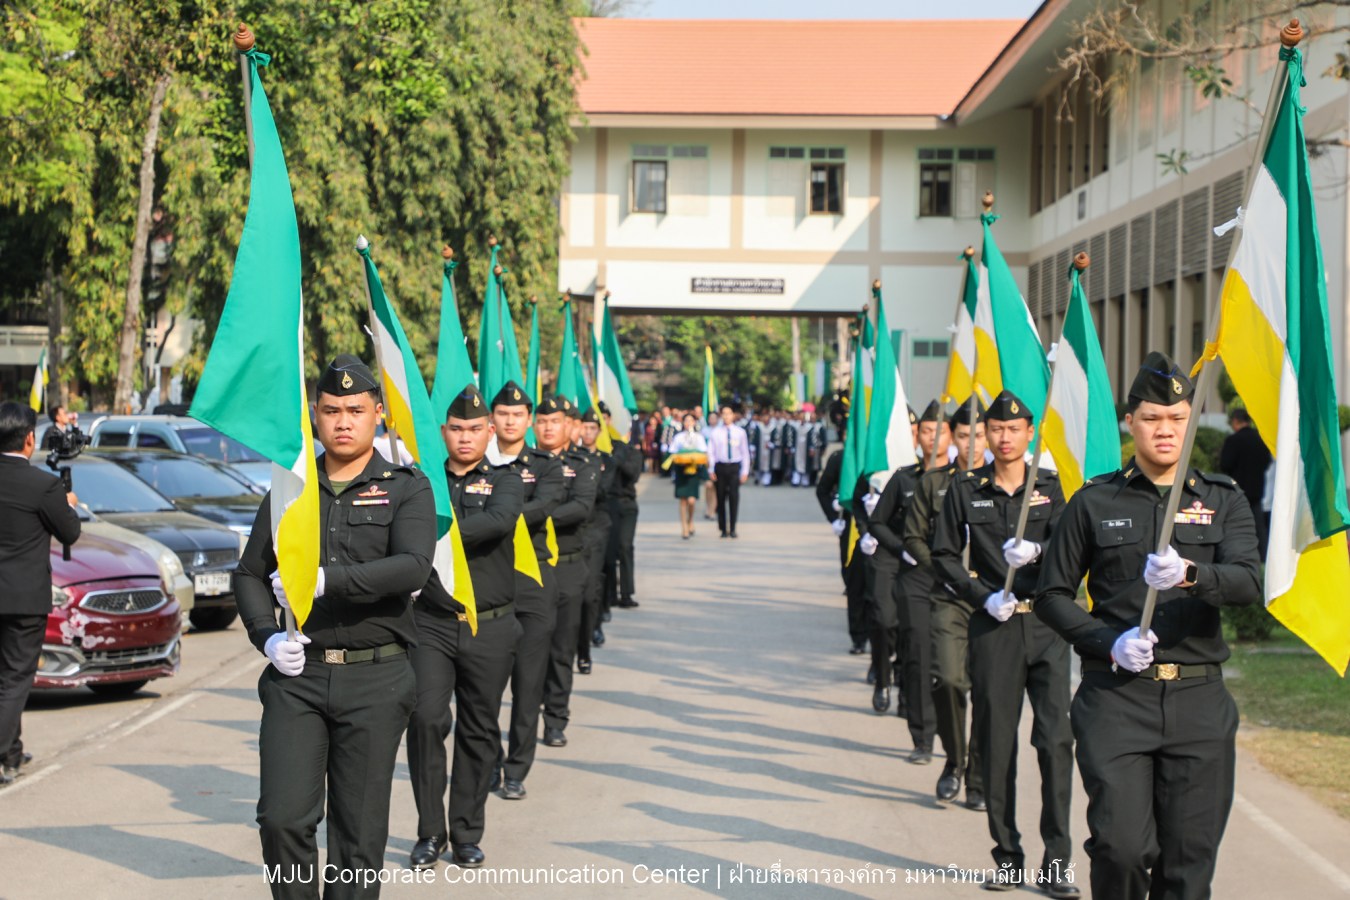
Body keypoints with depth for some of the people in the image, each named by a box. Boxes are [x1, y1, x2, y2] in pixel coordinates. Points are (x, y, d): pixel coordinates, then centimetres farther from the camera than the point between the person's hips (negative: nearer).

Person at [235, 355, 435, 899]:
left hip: (375, 678, -2)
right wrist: (267, 637, -2)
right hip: (297, 676, 2)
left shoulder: (407, 488, 1)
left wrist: (327, 580, -25)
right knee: (282, 818, -8)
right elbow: (249, 573, 16)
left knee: (360, 832, 2)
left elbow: (413, 567, -16)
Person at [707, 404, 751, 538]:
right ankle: (723, 528, 14)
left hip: (735, 467, 0)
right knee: (721, 498, 4)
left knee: (734, 497, -4)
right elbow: (711, 452, 4)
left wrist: (745, 471, 0)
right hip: (720, 467, 0)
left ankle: (732, 529, 3)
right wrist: (711, 470, -2)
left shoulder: (740, 432, 2)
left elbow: (745, 453, 5)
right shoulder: (715, 432, 1)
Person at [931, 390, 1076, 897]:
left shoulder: (1049, 488, 8)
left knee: (1056, 738, -7)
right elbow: (945, 559, 6)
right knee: (997, 742, 3)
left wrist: (1034, 551, -21)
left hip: (1047, 626, 0)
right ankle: (1007, 857, 13)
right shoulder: (966, 491, 6)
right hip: (993, 627, 0)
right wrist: (984, 597, -7)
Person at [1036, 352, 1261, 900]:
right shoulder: (1095, 502, 6)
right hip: (1115, 696, -1)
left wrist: (1189, 574, -27)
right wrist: (1109, 641, -9)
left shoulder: (1223, 500, 9)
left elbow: (1248, 584, -7)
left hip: (1199, 697, 1)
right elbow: (1053, 596, 8)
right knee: (1122, 846, -12)